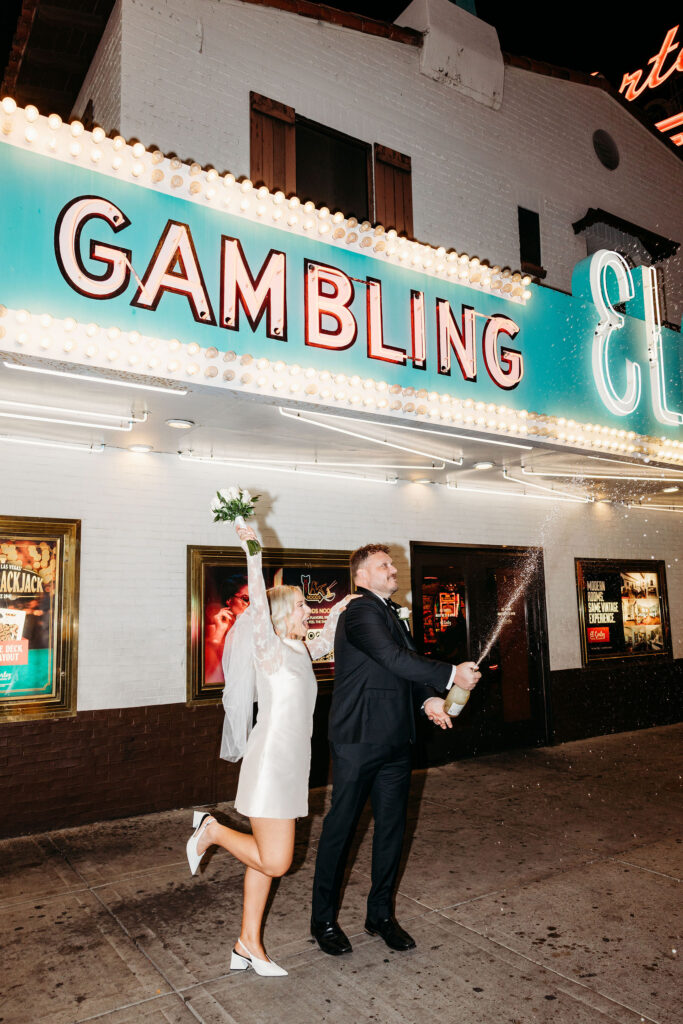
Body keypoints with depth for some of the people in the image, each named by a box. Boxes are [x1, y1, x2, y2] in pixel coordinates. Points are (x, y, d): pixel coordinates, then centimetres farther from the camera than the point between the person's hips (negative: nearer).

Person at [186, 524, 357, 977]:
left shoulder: (299, 650, 12)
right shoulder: (269, 647, -10)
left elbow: (326, 641, 30)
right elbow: (258, 603, -23)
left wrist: (338, 611, 16)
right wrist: (253, 551, -28)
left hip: (291, 762, 8)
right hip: (271, 761, -8)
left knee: (268, 858, 14)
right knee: (274, 862, -9)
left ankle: (249, 944, 26)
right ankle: (213, 829, 12)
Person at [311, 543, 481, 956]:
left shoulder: (393, 613, 16)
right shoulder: (361, 612, -14)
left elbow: (407, 664, 15)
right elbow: (395, 659, -23)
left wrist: (428, 698, -4)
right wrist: (451, 675, -17)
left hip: (395, 741, 9)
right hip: (359, 740, -8)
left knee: (392, 827, 15)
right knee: (341, 828, 5)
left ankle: (381, 914, 31)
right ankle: (324, 920, 21)